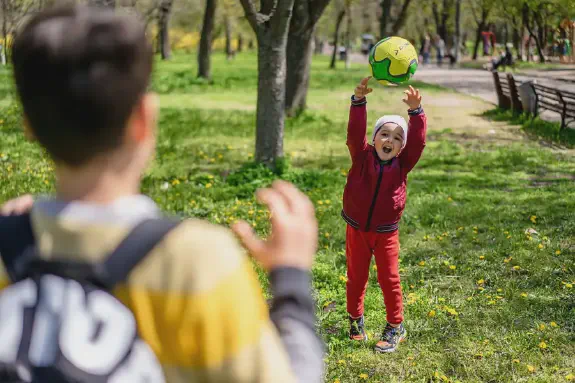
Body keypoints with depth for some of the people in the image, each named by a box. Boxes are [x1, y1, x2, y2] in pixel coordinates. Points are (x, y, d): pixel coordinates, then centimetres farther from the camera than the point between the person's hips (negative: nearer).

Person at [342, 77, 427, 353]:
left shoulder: (402, 164, -6)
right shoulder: (362, 157, -9)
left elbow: (418, 140, -18)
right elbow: (355, 132, -22)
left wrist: (415, 111, -31)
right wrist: (359, 101, -36)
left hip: (386, 232, 0)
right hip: (356, 229, 0)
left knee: (389, 279, 5)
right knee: (356, 277, 13)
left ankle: (395, 327, 18)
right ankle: (355, 320, 31)